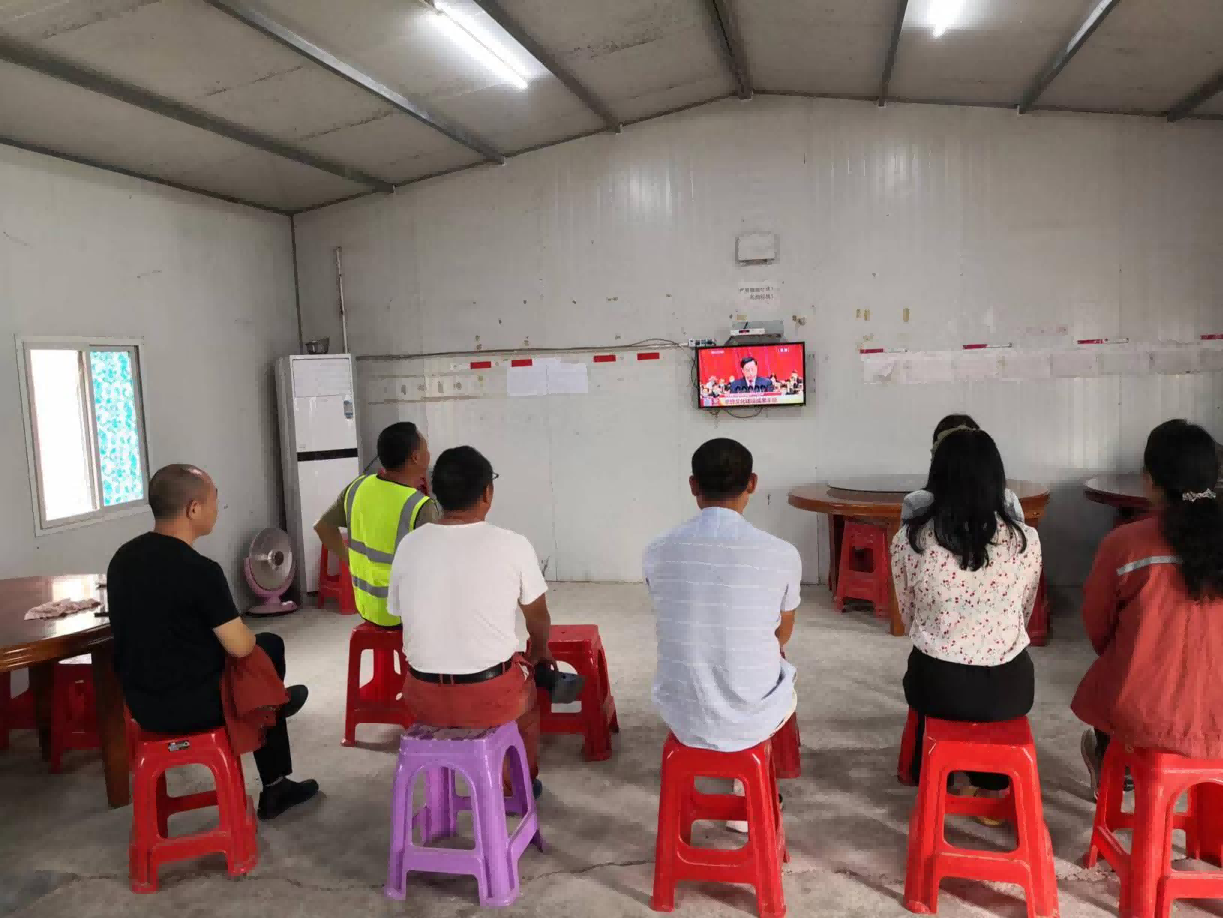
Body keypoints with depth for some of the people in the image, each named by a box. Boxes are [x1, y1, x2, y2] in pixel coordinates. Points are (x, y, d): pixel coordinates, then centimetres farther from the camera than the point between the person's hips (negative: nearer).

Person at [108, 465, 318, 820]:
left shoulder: (122, 558, 1)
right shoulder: (199, 570, -23)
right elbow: (240, 647, -18)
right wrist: (247, 635, 6)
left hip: (141, 703, 7)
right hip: (190, 706, -7)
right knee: (268, 647, 18)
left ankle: (276, 787, 40)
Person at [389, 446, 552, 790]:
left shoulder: (408, 546, -4)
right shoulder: (513, 545, -11)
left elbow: (400, 614, 10)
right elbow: (538, 619, 5)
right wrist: (539, 651, 28)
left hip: (424, 698, 3)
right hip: (492, 697, -2)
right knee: (523, 674, 31)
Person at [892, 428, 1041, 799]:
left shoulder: (909, 539, -11)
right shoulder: (1025, 539, -10)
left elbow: (909, 616, 3)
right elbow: (1022, 616, 6)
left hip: (937, 686, -1)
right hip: (1007, 690, 1)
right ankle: (991, 786, 51)